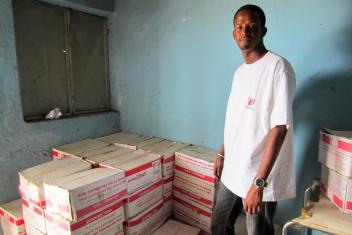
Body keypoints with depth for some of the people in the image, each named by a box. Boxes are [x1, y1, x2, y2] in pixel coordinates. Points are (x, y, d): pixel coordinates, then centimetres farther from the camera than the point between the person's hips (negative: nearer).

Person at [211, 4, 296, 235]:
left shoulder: (278, 67, -16)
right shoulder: (240, 72, 8)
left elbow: (279, 128, -21)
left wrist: (258, 183, -24)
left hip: (260, 177, -7)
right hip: (233, 171, 8)